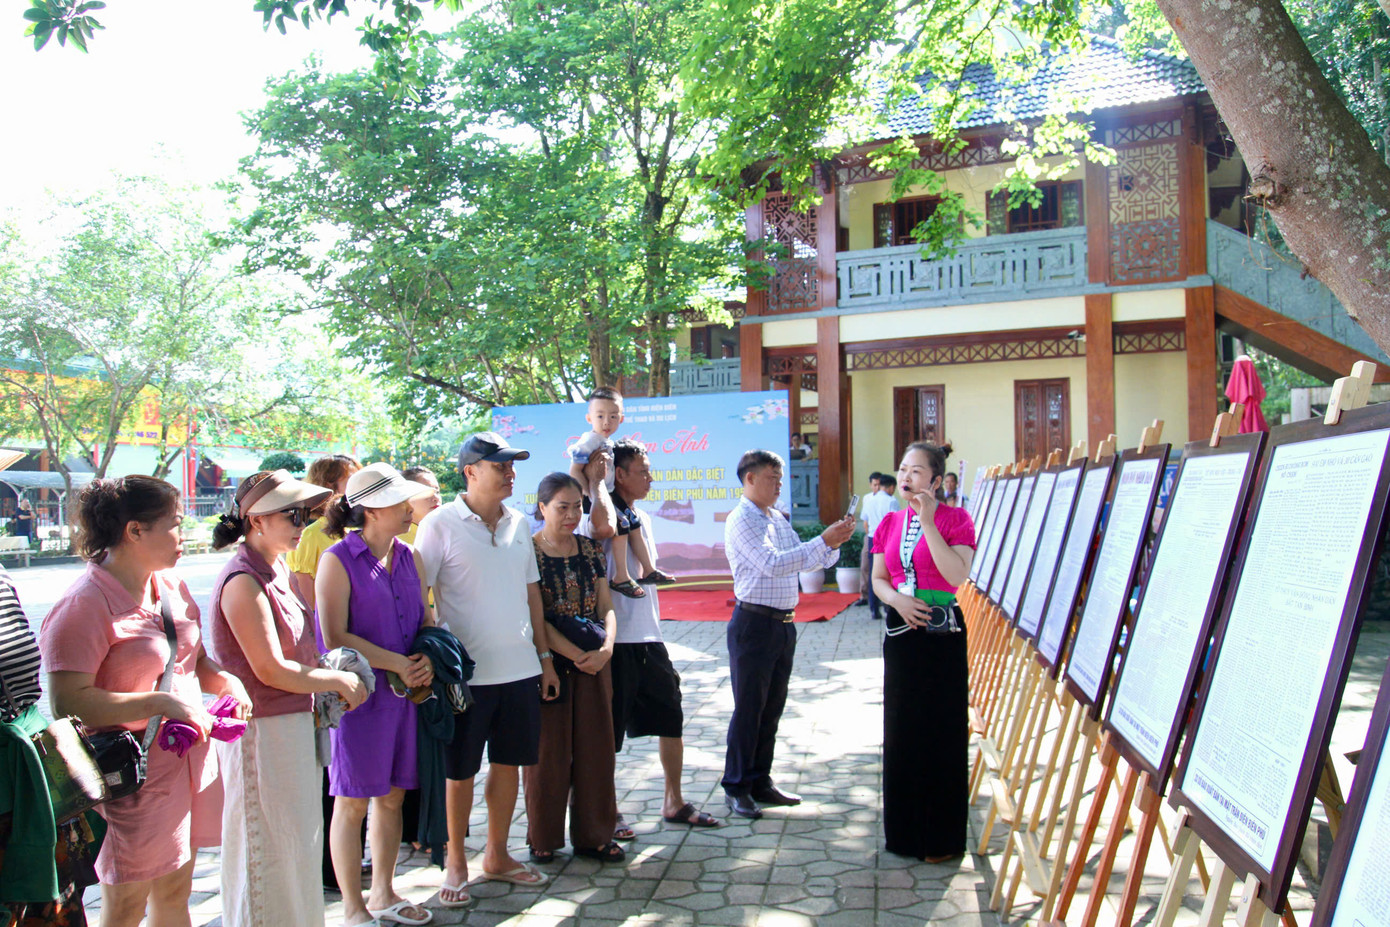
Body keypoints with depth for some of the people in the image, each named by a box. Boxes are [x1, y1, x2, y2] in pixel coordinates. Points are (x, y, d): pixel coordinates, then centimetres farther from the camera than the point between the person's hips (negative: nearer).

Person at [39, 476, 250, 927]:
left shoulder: (171, 586, 8)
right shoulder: (84, 605, -17)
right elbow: (68, 701, -23)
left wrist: (226, 680, 0)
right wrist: (162, 702, -25)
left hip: (189, 761, 7)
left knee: (175, 891, 18)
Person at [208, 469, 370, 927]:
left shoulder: (277, 570, 9)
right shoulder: (243, 581, -19)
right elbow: (271, 671, -21)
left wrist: (325, 679, 5)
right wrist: (338, 681, -11)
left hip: (292, 724, 9)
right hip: (261, 730, -9)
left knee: (298, 841, 19)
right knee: (269, 851, 3)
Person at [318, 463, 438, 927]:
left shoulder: (408, 556, 9)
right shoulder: (337, 560, -9)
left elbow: (427, 619, 16)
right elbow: (335, 637, -14)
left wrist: (427, 659, -4)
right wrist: (397, 664, -16)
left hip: (406, 692, 6)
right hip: (360, 693, -6)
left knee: (392, 796, 15)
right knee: (353, 802, 4)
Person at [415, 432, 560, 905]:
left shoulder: (519, 524, 9)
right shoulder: (441, 524, -8)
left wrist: (545, 657, 13)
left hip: (520, 667, 5)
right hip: (466, 670, -5)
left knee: (508, 762, 13)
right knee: (459, 771, 7)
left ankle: (497, 855, 29)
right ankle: (455, 862, 25)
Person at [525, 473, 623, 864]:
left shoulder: (590, 550, 9)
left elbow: (605, 607, 8)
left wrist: (606, 648, -10)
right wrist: (576, 655, -16)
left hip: (594, 660, 5)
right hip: (548, 662, -5)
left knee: (595, 747, 8)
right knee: (548, 750, 4)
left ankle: (593, 835, 21)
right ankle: (543, 838, 20)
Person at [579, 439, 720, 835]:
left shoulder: (641, 519, 15)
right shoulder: (599, 516, -12)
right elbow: (602, 526, -39)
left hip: (648, 639, 8)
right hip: (617, 642, -8)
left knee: (671, 720, 14)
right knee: (608, 733, 4)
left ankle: (674, 802, 29)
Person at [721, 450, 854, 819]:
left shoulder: (778, 519, 14)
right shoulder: (741, 520, -12)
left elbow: (804, 560, 17)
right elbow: (773, 564, -23)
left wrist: (834, 544, -1)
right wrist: (823, 540, -24)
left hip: (783, 623, 8)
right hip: (754, 623, -8)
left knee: (772, 708, 14)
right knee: (748, 709, 0)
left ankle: (760, 781, 25)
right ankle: (736, 788, 12)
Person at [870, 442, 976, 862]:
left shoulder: (955, 519, -6)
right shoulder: (889, 523, 9)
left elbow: (957, 575, -19)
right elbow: (878, 579, 11)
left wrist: (928, 522, -21)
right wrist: (896, 598, -10)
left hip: (942, 632, -5)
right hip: (901, 630, 5)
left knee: (942, 730, 2)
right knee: (902, 728, 12)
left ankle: (942, 836, 16)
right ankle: (905, 828, 27)